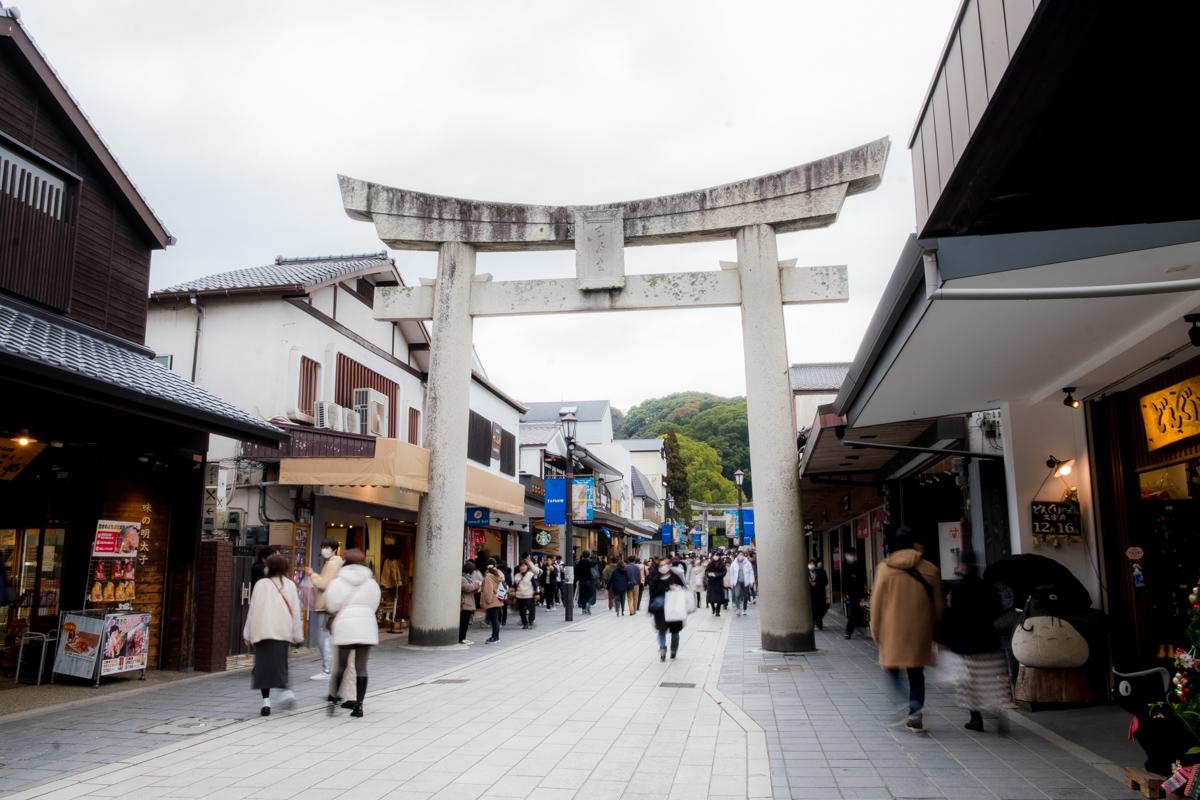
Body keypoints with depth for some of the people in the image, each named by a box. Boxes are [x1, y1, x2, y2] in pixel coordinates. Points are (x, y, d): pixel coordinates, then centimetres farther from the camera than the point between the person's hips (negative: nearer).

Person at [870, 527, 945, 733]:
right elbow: (939, 605, 6)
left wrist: (876, 631, 5)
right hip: (919, 631, 2)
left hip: (892, 631, -1)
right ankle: (914, 713, 5)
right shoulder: (929, 570, -2)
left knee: (893, 670, 13)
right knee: (916, 672, 13)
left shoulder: (885, 569, -7)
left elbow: (876, 602, -4)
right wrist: (932, 627, 19)